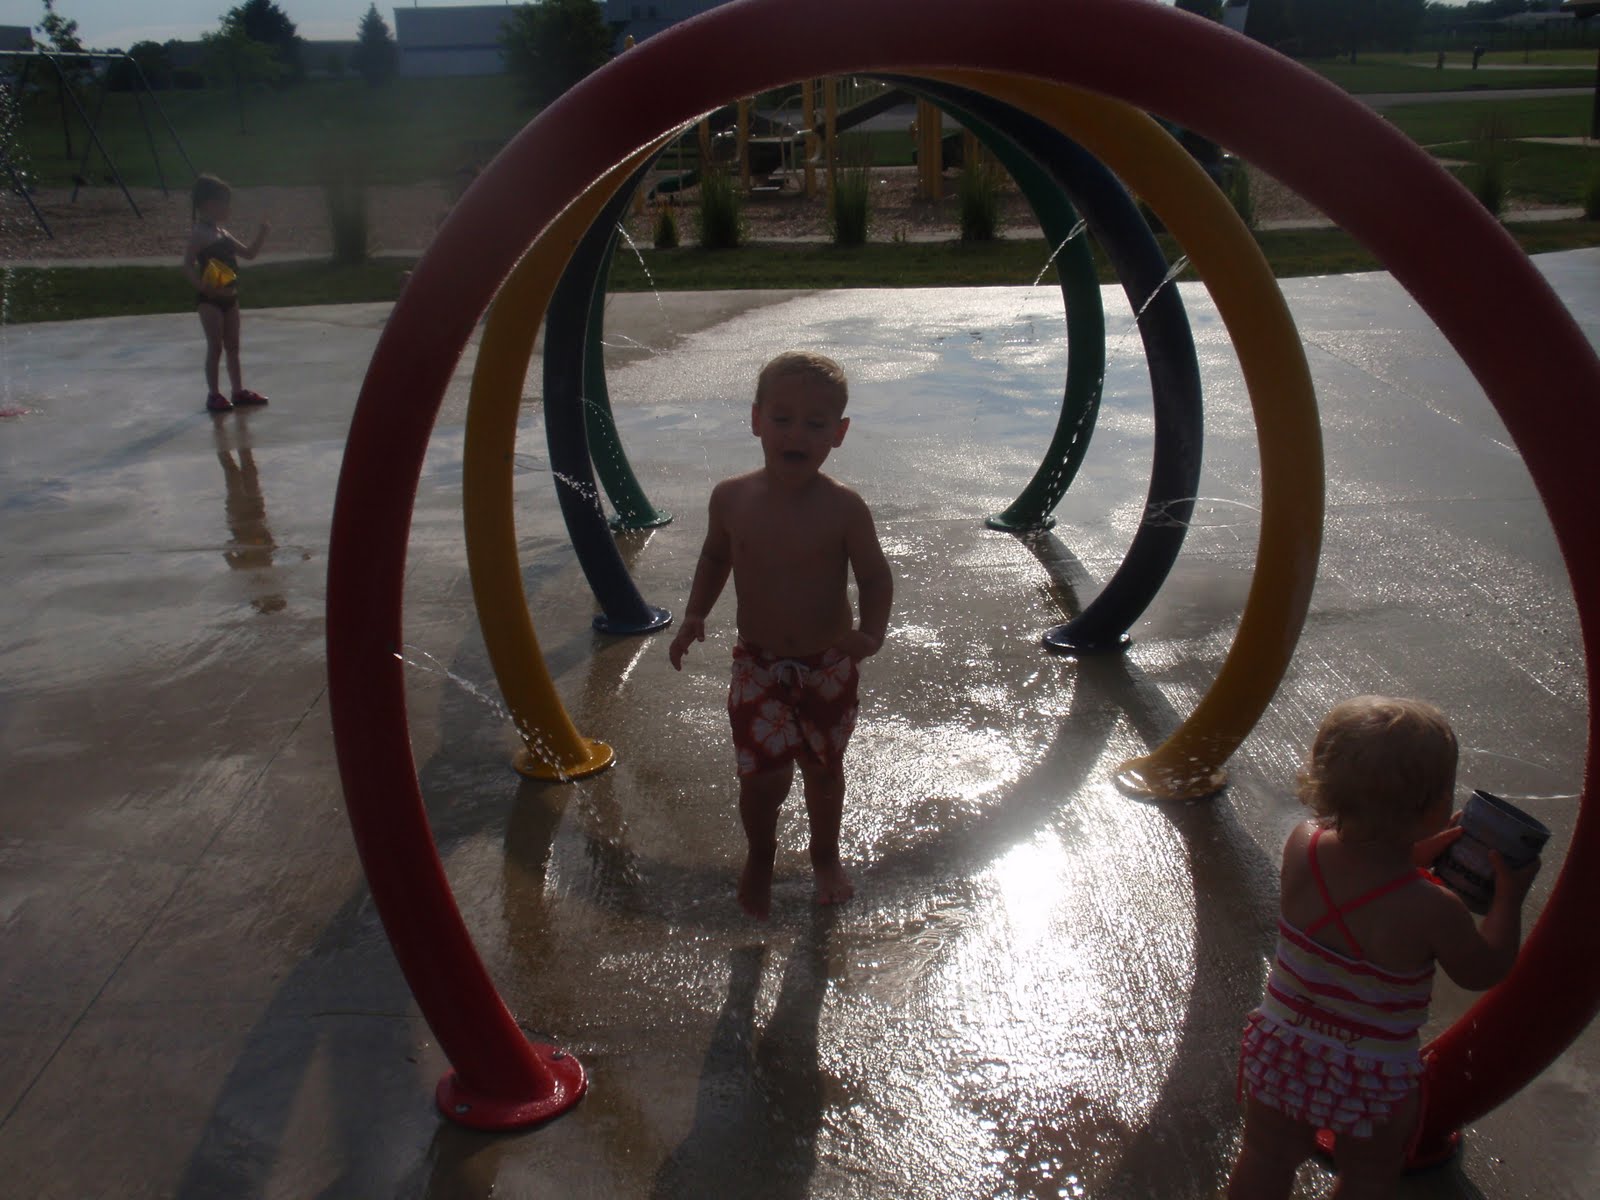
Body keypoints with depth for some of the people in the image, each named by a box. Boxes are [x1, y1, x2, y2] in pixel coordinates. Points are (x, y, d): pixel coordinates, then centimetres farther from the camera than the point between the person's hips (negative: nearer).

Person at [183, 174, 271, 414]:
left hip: (230, 297, 8)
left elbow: (248, 253, 21)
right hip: (210, 300, -8)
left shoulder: (223, 233, 13)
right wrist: (204, 287, -31)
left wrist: (261, 234, 8)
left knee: (232, 346, 14)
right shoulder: (200, 234, -13)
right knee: (215, 347, -4)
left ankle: (238, 390, 22)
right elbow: (188, 265, -20)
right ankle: (213, 394, 3)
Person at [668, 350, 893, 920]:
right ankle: (760, 857, 30)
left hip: (829, 665, -1)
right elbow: (716, 556, 9)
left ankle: (825, 854, 45)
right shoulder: (731, 498, -9)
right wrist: (694, 616, -1)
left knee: (823, 766, 17)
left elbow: (874, 576, -10)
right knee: (764, 775, -3)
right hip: (758, 664, 1)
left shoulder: (843, 509, -17)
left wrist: (871, 633, -27)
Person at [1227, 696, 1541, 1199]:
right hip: (1376, 1078, -3)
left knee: (1267, 1159, 23)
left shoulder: (1302, 846, -17)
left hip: (1281, 1049, 3)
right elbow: (1485, 971, -8)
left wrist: (1419, 851, 5)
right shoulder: (1432, 910, -29)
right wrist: (1508, 898, 2)